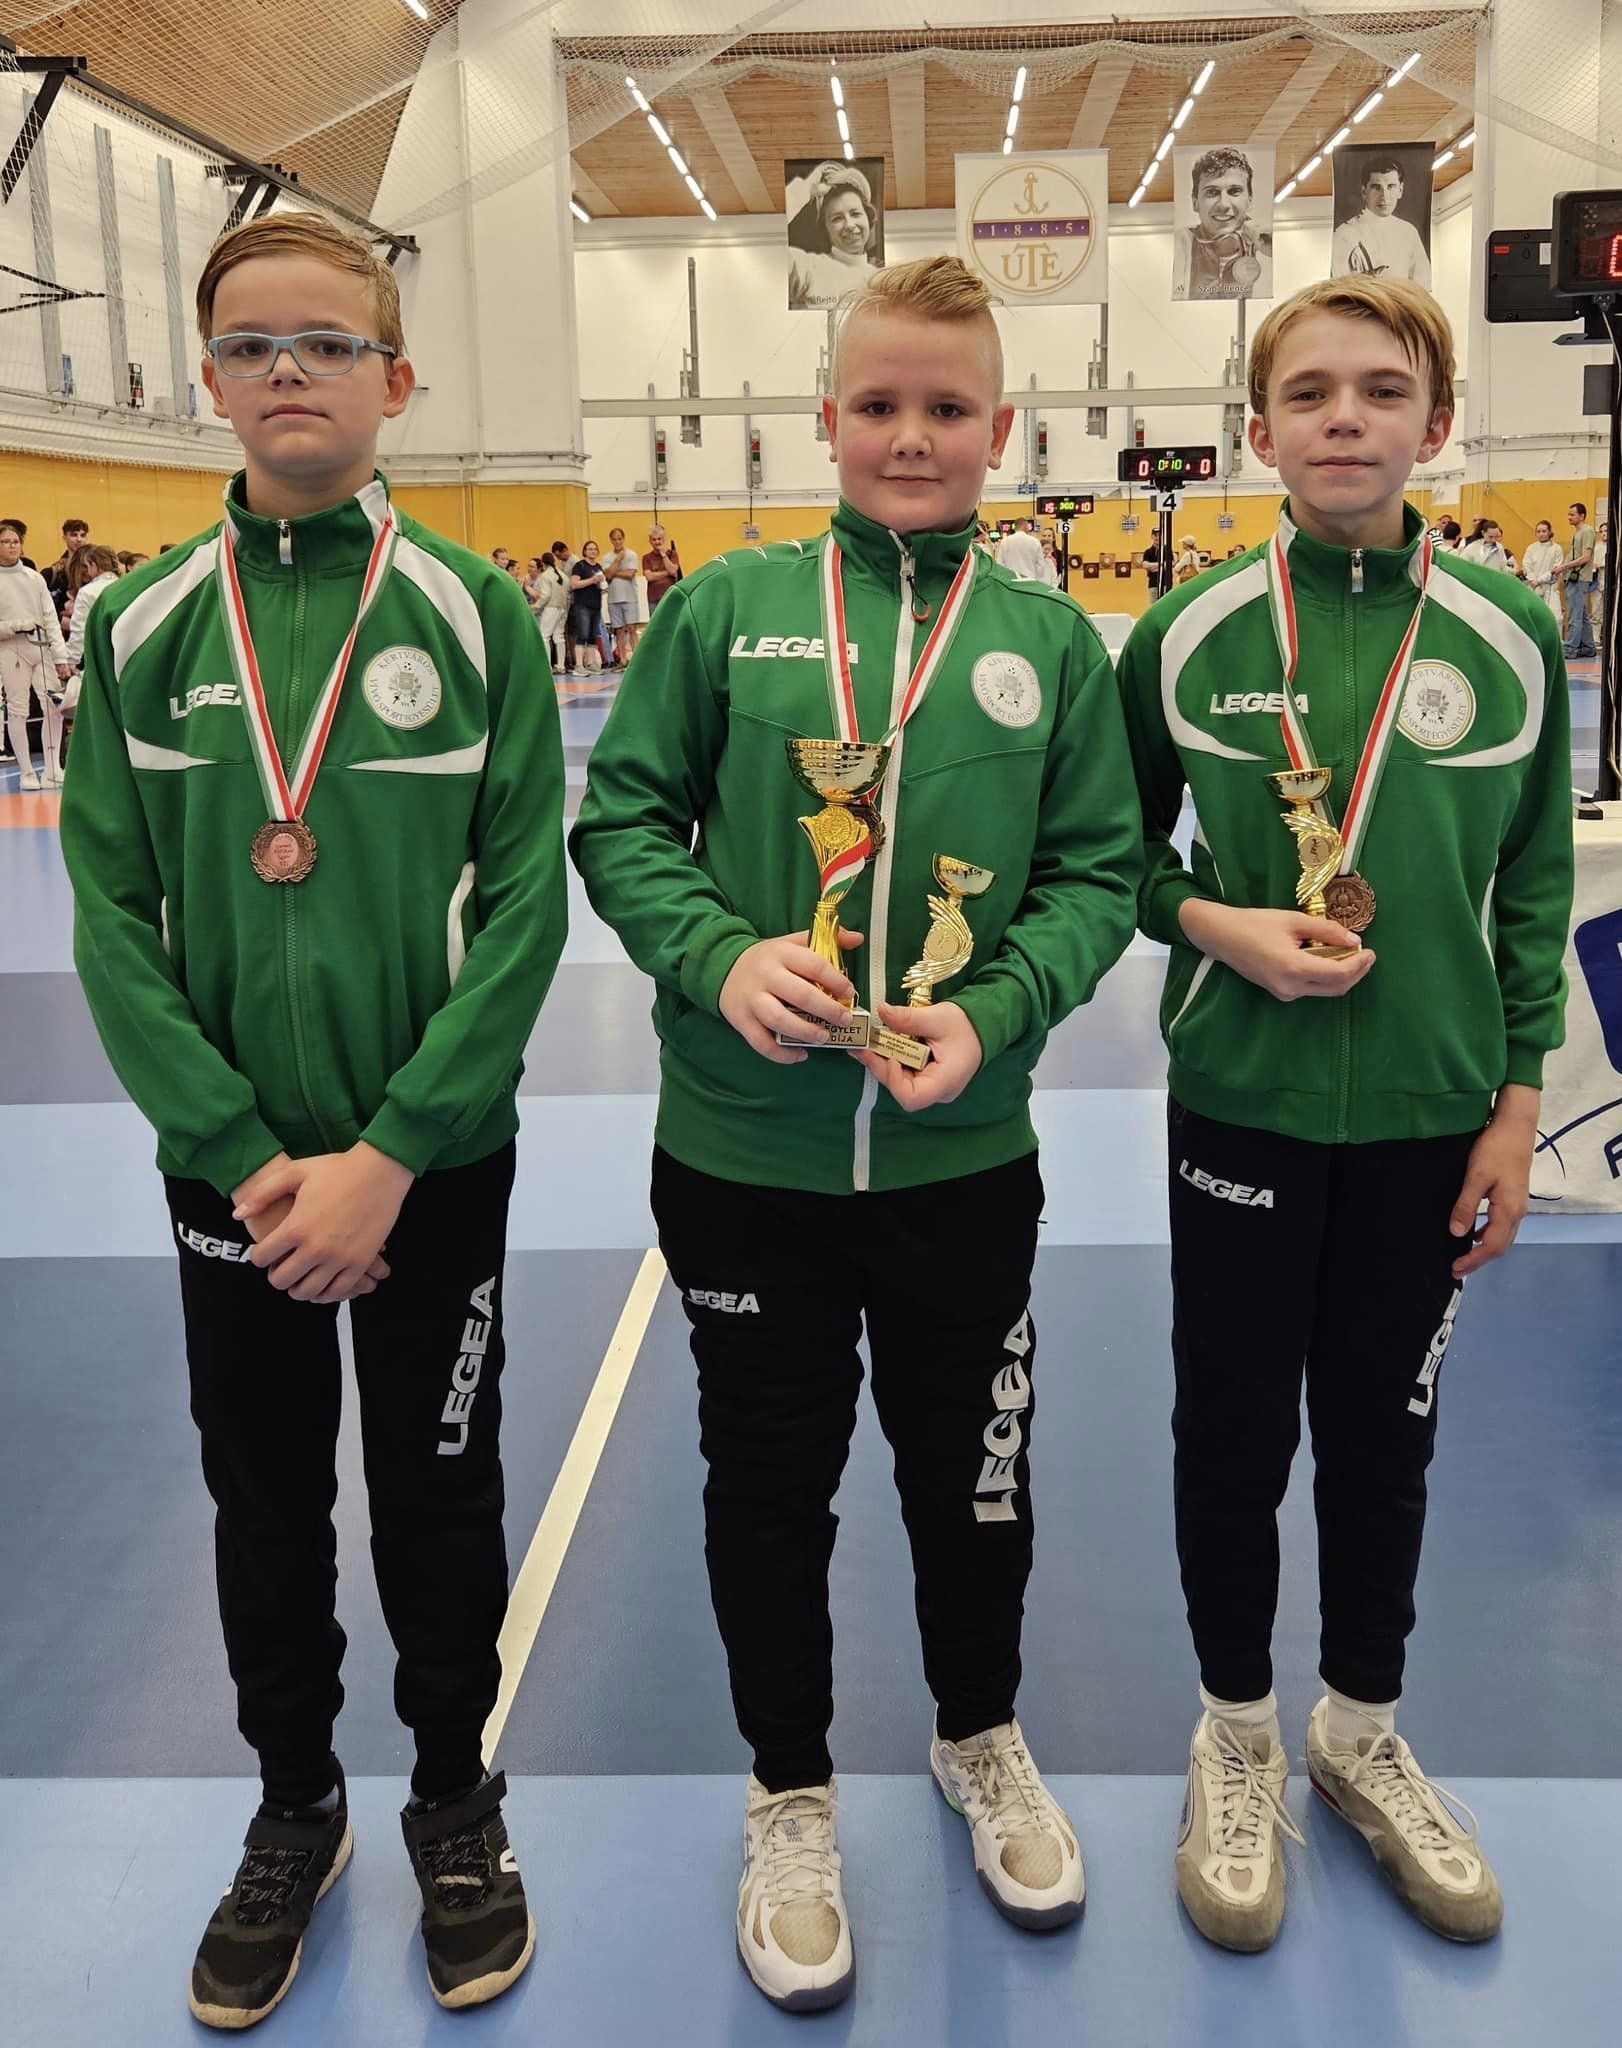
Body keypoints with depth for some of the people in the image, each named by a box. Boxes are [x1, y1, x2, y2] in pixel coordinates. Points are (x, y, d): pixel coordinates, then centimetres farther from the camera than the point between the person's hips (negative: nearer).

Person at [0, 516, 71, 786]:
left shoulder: (34, 578, 7)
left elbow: (51, 619, 5)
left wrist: (61, 658, -1)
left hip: (42, 647, 3)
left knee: (54, 708, -2)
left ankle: (52, 769, 7)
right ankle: (26, 771, 9)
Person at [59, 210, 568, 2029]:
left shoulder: (474, 615, -5)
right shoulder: (139, 629, 0)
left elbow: (525, 904, -10)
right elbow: (111, 921, -3)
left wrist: (387, 1154, -16)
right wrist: (244, 1154, -12)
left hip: (438, 1162, -2)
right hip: (228, 1165, 2)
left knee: (439, 1497, 12)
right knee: (265, 1500, 15)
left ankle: (454, 1798, 36)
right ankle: (294, 1806, 38)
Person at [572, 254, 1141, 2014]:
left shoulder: (1050, 642, 1)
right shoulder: (723, 608, -2)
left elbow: (1096, 875, 2)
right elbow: (620, 822, 1)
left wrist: (993, 1009, -15)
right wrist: (720, 953, -17)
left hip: (965, 1157, 1)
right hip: (742, 1154, 0)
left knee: (972, 1473, 17)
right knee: (770, 1484, 15)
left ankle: (981, 1739, 47)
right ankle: (790, 1799, 39)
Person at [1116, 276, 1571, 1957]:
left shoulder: (1508, 637, -2)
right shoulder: (1189, 636, -5)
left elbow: (1535, 884, 4)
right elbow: (1111, 856, 3)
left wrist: (1518, 1097, 1)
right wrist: (1217, 925, -16)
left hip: (1430, 1115, 1)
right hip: (1242, 1107, -1)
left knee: (1385, 1435, 15)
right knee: (1234, 1430, 10)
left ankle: (1362, 1733, 38)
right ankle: (1238, 1739, 34)